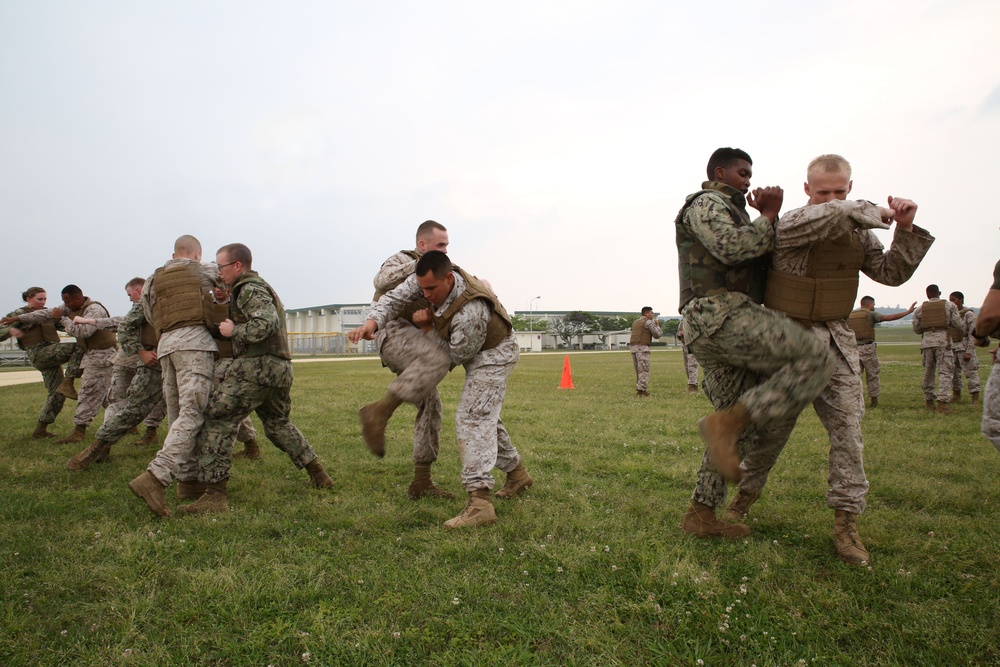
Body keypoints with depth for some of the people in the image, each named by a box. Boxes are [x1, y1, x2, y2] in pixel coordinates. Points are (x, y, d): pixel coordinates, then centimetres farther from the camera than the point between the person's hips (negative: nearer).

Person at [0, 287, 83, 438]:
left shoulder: (47, 313, 22)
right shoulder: (17, 314, 5)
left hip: (52, 355, 7)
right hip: (39, 353, -7)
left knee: (57, 394, 6)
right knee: (78, 348, -26)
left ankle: (40, 430, 14)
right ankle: (67, 383, -26)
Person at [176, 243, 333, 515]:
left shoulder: (249, 289, -8)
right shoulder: (262, 286, 25)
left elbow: (266, 324, -23)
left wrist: (233, 331, -11)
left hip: (256, 366, -10)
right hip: (280, 369, 10)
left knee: (216, 422, -9)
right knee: (278, 424, 25)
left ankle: (214, 493, -14)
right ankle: (318, 474, 26)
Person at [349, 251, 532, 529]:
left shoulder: (471, 313, -40)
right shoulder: (428, 278, -20)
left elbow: (455, 357, -25)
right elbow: (395, 298, -14)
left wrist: (427, 328, -23)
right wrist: (372, 323, -32)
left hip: (493, 353, -9)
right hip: (472, 351, 9)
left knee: (473, 418, -21)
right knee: (484, 415, 18)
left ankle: (479, 503, -27)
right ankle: (516, 473, 34)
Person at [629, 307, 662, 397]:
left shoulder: (635, 322, 21)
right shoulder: (648, 322, -4)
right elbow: (657, 335, -3)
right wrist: (657, 325, 15)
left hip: (633, 347, 8)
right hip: (642, 348, -8)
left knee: (639, 370, 14)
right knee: (644, 370, -8)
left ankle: (639, 389, 13)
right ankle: (641, 390, -14)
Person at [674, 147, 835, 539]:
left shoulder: (730, 213, 34)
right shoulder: (707, 204, 2)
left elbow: (758, 258, 24)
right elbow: (732, 248, -17)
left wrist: (767, 217, 13)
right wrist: (769, 217, -4)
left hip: (709, 329, 10)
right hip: (722, 312, -10)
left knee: (741, 428, 10)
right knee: (815, 362, -18)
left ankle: (700, 515, 12)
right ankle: (726, 421, -20)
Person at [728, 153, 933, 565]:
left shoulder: (858, 233, 11)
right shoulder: (791, 225, -9)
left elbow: (891, 273, 11)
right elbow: (832, 216, -29)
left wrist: (905, 231, -2)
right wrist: (874, 212, -13)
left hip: (837, 341, 5)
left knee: (847, 430, -2)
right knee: (773, 428, 4)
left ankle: (846, 523, 7)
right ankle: (746, 494, 26)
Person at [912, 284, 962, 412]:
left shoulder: (920, 308, 10)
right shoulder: (949, 305, 6)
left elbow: (916, 329, 10)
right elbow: (958, 324, 2)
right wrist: (946, 324, 20)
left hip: (926, 340, 3)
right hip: (943, 339, -3)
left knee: (928, 372, 11)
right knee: (945, 371, -5)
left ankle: (929, 401, 17)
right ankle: (942, 402, -15)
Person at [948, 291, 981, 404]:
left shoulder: (968, 314, -8)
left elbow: (973, 335, -11)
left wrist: (969, 352, -16)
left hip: (965, 348, -6)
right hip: (952, 348, 6)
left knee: (971, 372, -5)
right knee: (954, 373, 12)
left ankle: (975, 397, -1)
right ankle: (956, 394, 24)